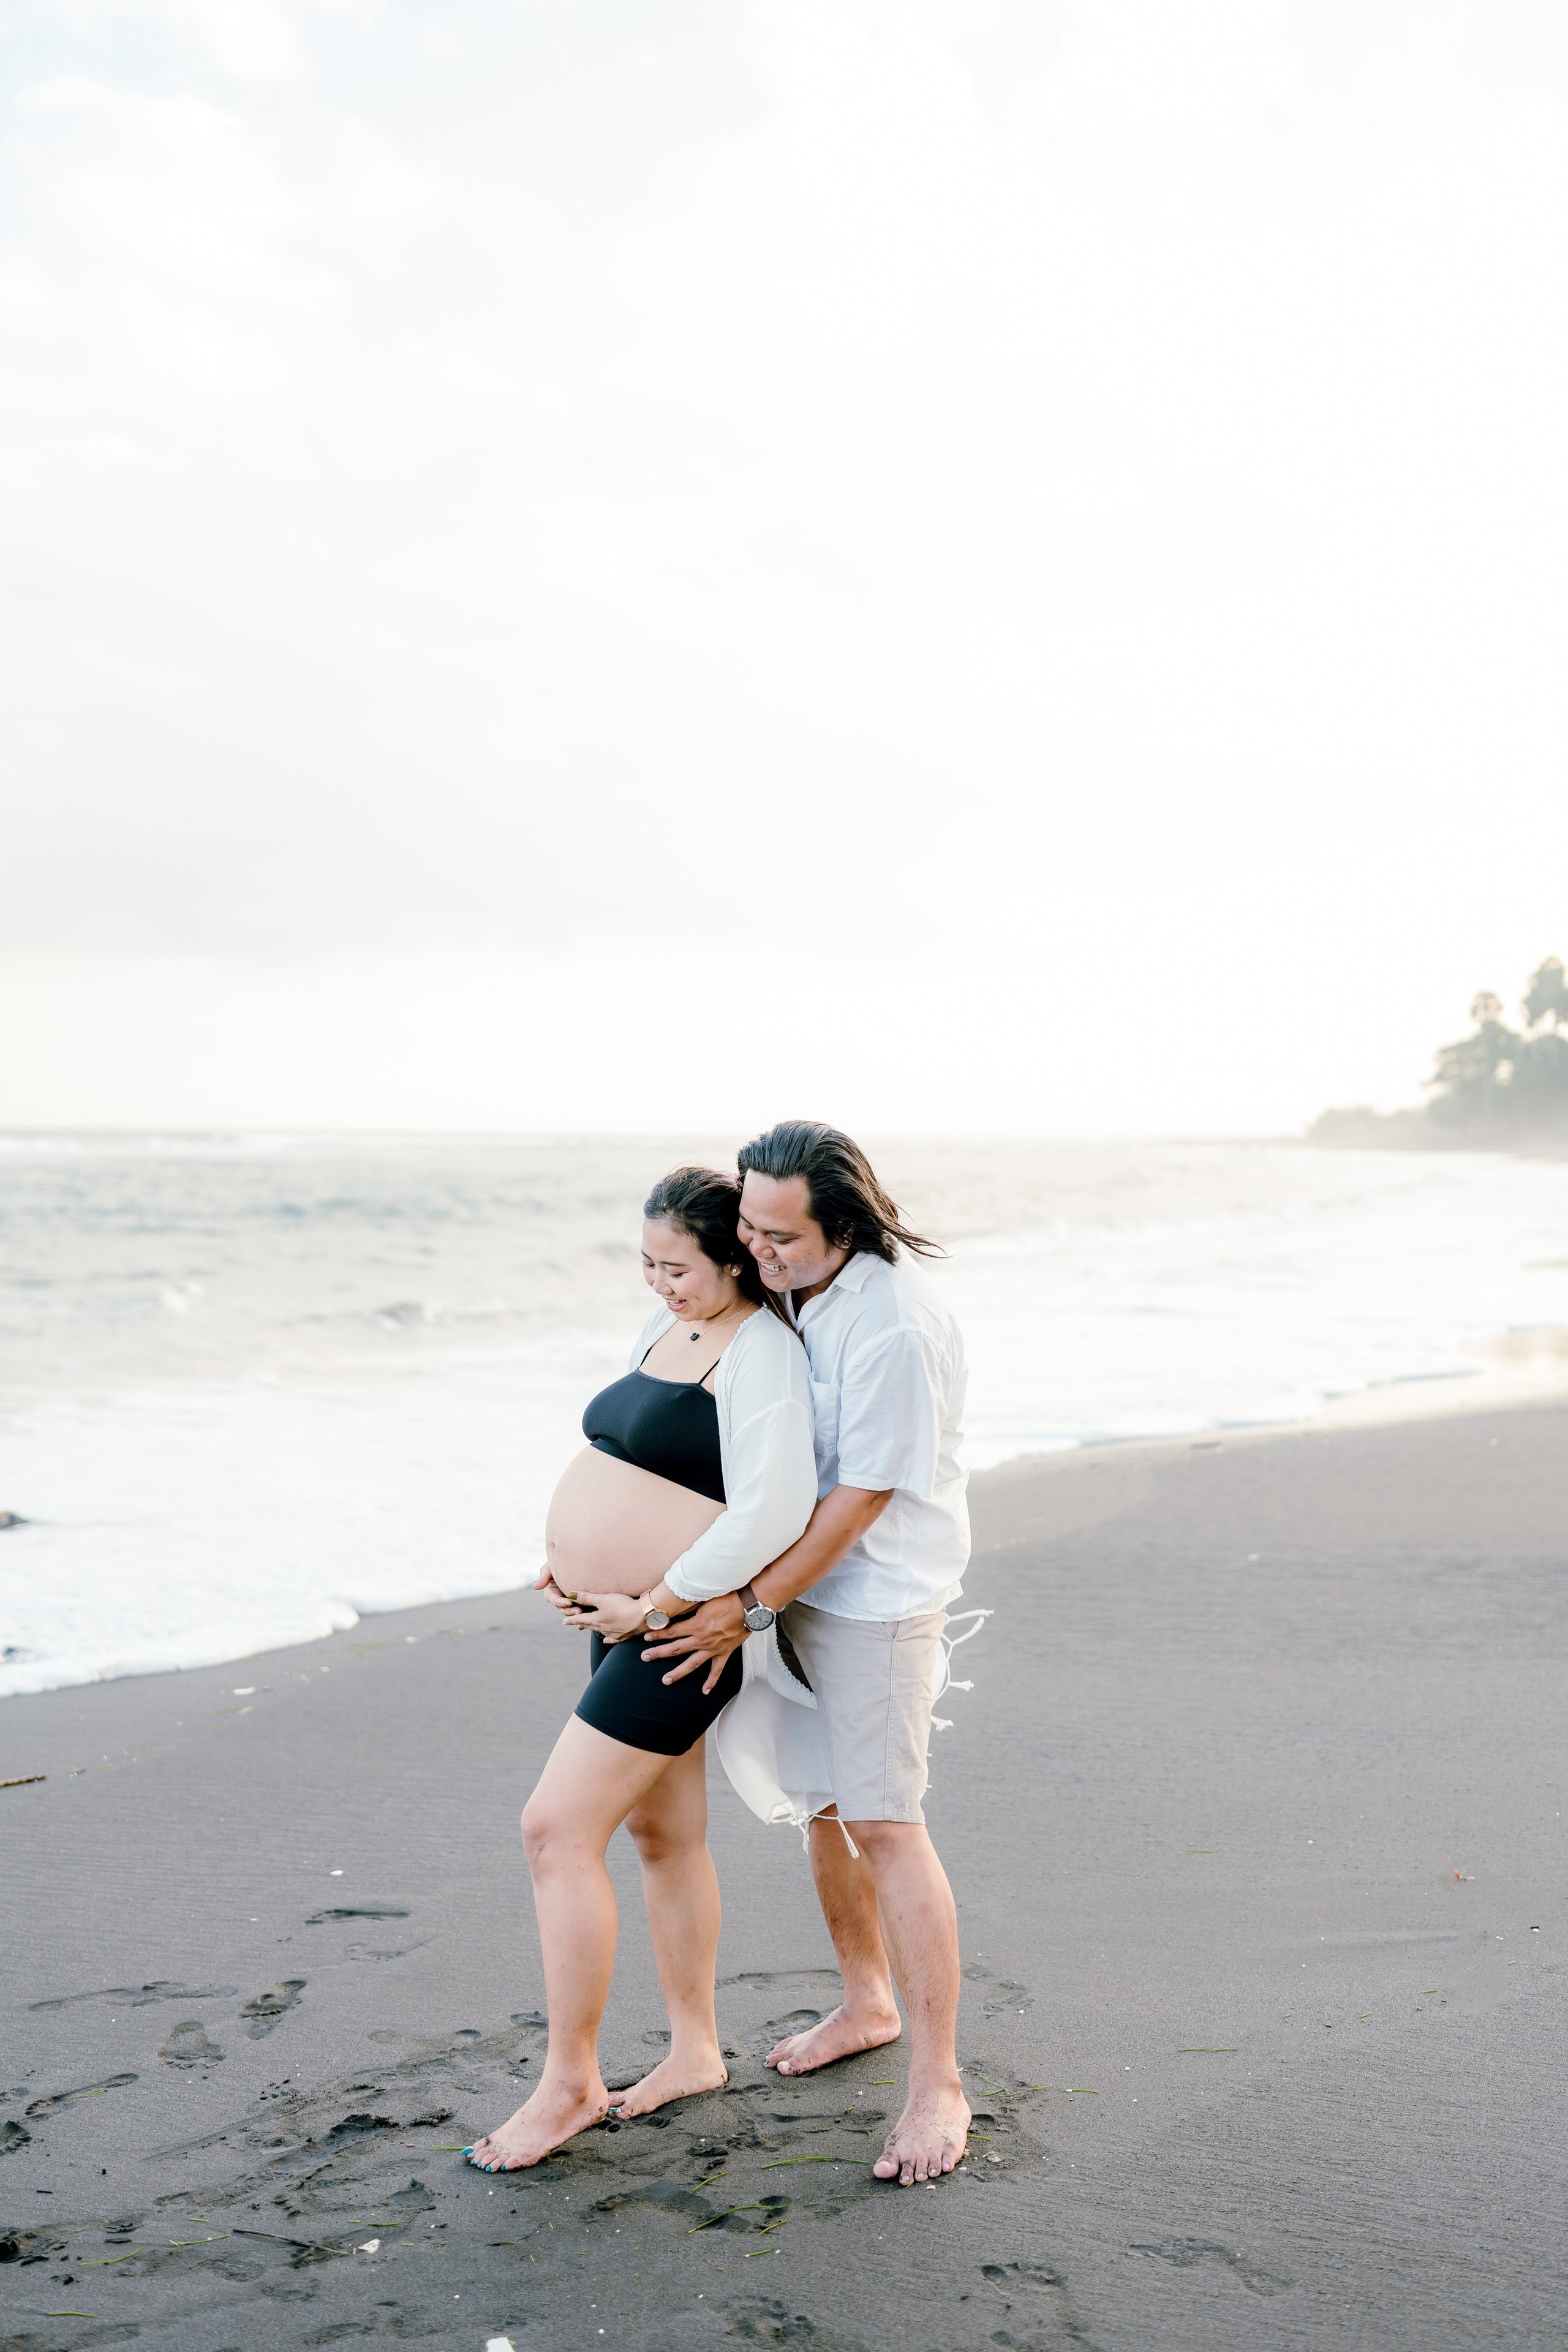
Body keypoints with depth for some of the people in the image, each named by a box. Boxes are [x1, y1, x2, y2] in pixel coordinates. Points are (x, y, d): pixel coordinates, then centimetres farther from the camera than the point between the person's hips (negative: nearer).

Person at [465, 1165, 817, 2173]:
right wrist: (575, 1555, 9)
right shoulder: (667, 1325, 10)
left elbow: (769, 1515, -28)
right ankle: (695, 2049, 31)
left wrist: (652, 1601, -21)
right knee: (665, 1835, 17)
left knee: (559, 1830, -9)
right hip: (626, 1620, 9)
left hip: (677, 1633, -9)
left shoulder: (763, 1354, -17)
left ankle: (571, 2080, 3)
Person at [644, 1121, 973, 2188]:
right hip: (802, 1581, 8)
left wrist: (750, 1607, -18)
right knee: (824, 1800, 17)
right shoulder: (783, 1288, 2)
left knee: (884, 1822, -7)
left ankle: (938, 2086, 2)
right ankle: (866, 2001, 37)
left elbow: (862, 1497, -23)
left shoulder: (895, 1328, -26)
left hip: (878, 1597, -8)